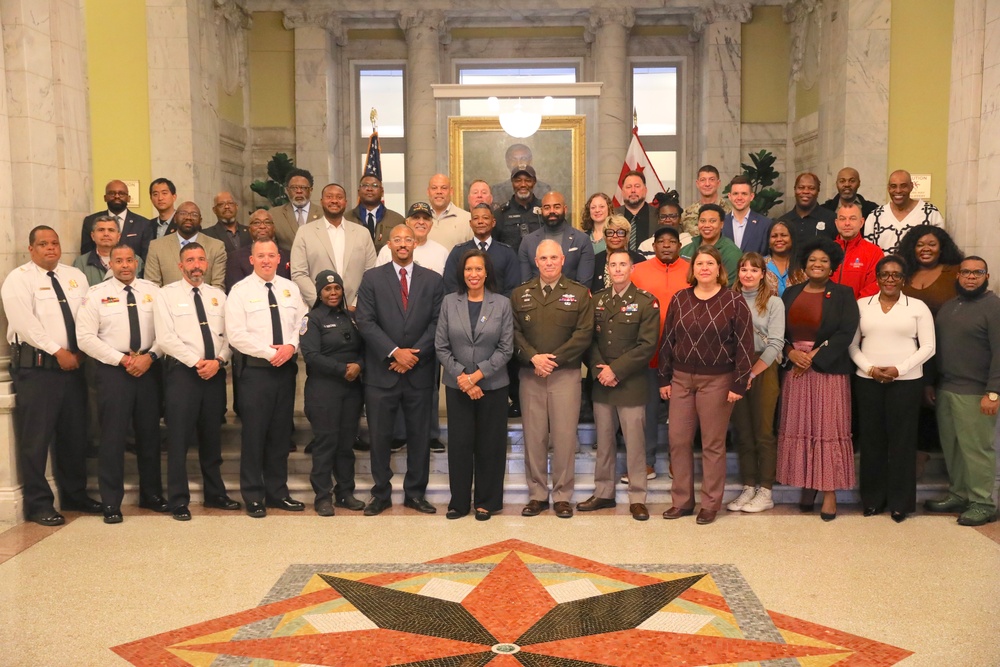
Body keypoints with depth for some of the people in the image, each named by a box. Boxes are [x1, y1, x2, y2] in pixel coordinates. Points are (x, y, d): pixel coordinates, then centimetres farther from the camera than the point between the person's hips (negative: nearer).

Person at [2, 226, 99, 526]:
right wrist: (58, 351, -15)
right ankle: (38, 504, 9)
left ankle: (74, 495, 25)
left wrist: (79, 352, -5)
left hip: (73, 366, 6)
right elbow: (26, 323, -14)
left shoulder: (76, 276, 14)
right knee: (36, 438, -2)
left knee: (74, 434, 12)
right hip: (35, 367, -5)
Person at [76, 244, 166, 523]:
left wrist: (150, 356, -13)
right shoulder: (97, 294, 0)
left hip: (148, 368, 3)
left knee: (149, 433, 11)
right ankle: (111, 503, 11)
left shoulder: (153, 291, 7)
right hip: (112, 370, -2)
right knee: (113, 436, 0)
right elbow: (85, 337, -7)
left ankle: (151, 495, 24)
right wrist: (122, 360, -12)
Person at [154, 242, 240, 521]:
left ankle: (215, 494, 23)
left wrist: (218, 361, -10)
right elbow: (166, 338, -8)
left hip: (215, 372, 4)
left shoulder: (218, 295, 13)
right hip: (182, 371, -4)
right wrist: (196, 362, -14)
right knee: (179, 438, -1)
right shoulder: (167, 294, 1)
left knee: (212, 436, 12)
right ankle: (178, 501, 8)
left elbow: (228, 335, 7)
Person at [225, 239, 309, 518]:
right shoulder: (240, 291, -4)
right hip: (256, 370, -4)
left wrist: (291, 346, -11)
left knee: (281, 432, 11)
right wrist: (270, 352, -15)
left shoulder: (290, 288, 10)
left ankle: (277, 492, 22)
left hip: (286, 368, 4)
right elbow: (236, 334, -11)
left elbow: (302, 324, 8)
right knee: (254, 433, 1)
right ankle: (254, 497, 13)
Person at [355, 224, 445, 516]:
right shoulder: (372, 278, 3)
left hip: (420, 372, 1)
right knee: (380, 437, 6)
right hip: (381, 371, -1)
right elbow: (365, 322, -5)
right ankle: (381, 494, 19)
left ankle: (415, 493, 21)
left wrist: (414, 354, -10)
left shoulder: (432, 280, 7)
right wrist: (394, 352, -14)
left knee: (419, 436, 8)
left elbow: (436, 324, 1)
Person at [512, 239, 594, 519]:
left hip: (565, 373, -2)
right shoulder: (520, 294, 10)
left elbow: (584, 334, -4)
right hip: (530, 374, 2)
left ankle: (562, 496, 12)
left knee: (564, 436, 1)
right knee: (533, 436, 5)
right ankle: (537, 495, 16)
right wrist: (533, 357, -12)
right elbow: (514, 332, 3)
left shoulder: (579, 293, 4)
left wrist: (554, 358, -12)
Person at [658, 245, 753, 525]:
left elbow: (744, 344, -7)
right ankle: (682, 501, 20)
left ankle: (710, 504, 17)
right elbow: (668, 340, 9)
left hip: (717, 381, -4)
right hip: (681, 379, 4)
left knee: (713, 444, 5)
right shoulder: (680, 299, 6)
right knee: (678, 441, 6)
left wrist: (739, 385, -10)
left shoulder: (734, 301, -6)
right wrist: (664, 379, 7)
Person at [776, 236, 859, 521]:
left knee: (828, 429, -3)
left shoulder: (843, 295, 1)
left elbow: (846, 333, -8)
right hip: (795, 370, 3)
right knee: (798, 428, 4)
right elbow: (779, 330, 7)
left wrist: (814, 357, -13)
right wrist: (792, 353, -11)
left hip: (828, 370, -3)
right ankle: (806, 484, 15)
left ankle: (829, 491, 2)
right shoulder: (791, 294, 12)